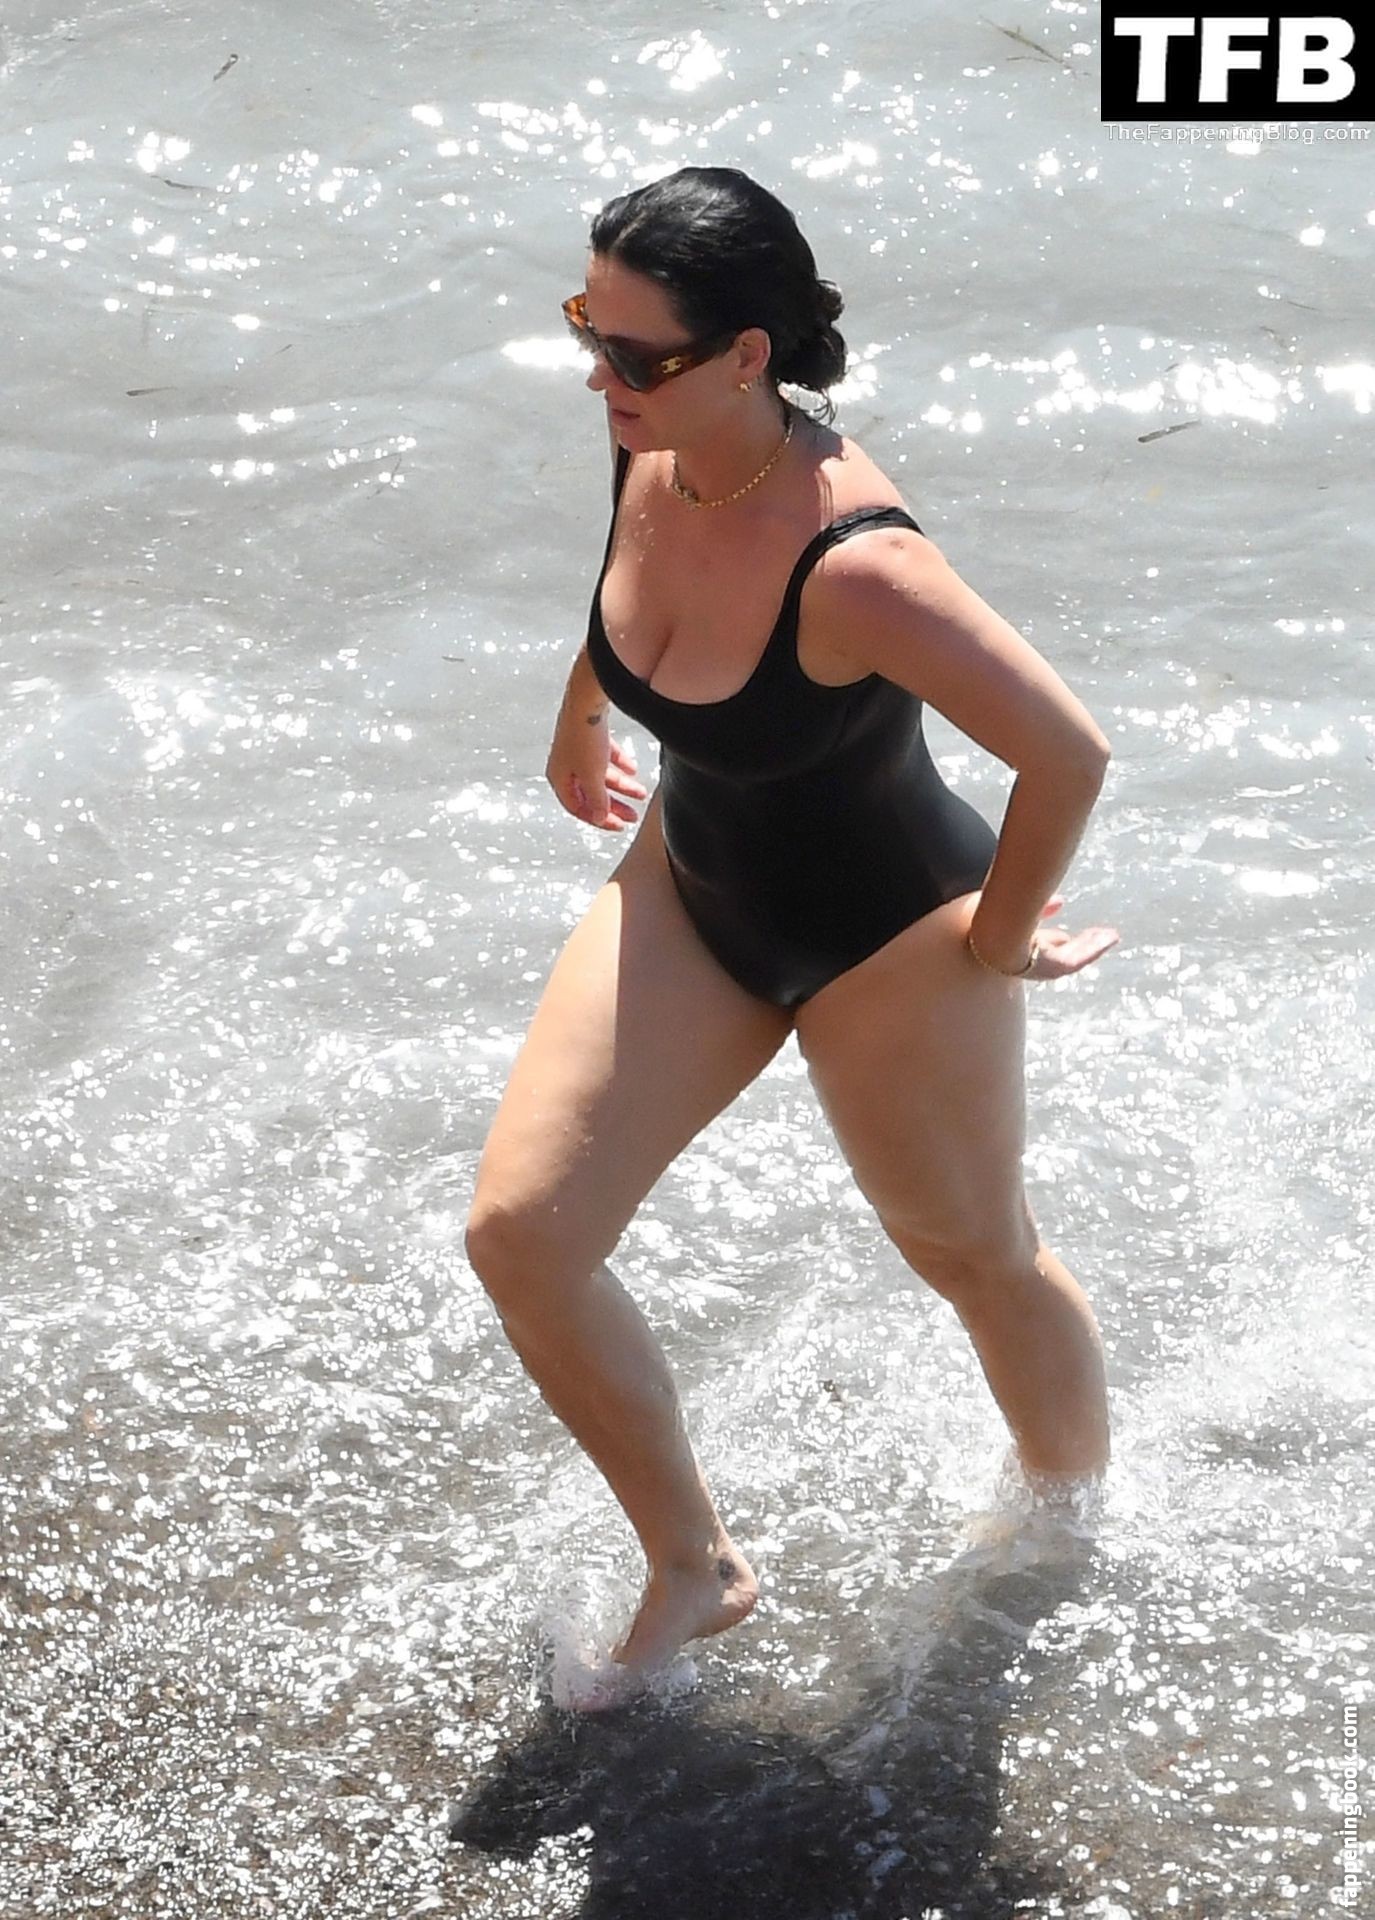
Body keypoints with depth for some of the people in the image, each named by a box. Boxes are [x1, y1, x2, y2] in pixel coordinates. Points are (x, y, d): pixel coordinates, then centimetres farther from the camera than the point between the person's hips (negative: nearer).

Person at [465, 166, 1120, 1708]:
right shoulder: (655, 455, -14)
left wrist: (1000, 943, -18)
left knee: (977, 1262, 18)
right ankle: (691, 1569, 19)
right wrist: (574, 737, 26)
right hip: (688, 892, 7)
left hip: (885, 945, -7)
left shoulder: (852, 568, -38)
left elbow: (1067, 756, -35)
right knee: (518, 1234, -2)